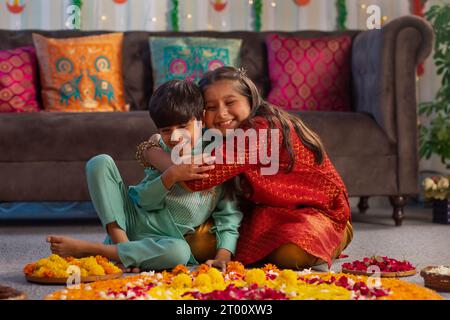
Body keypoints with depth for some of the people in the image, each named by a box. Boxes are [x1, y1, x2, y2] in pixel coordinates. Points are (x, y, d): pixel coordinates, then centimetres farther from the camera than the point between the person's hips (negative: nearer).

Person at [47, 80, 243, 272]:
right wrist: (171, 176, -23)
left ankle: (85, 249, -29)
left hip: (160, 241, -3)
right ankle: (121, 242, -17)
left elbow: (229, 216, -9)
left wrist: (223, 256, -25)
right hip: (131, 218, 3)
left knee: (180, 252, -41)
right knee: (100, 163, -9)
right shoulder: (161, 151, 3)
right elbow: (145, 200, -6)